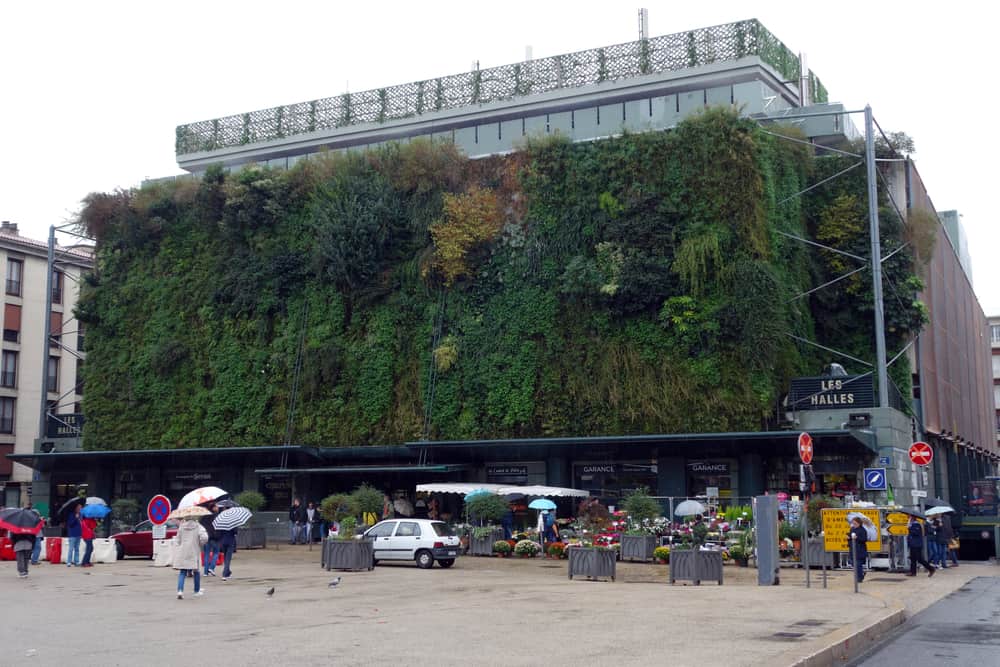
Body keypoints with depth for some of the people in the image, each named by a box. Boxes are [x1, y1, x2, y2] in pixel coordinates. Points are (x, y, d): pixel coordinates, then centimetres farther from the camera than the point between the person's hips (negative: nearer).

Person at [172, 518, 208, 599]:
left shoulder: (181, 527, 6)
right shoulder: (198, 527, -5)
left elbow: (177, 540, 9)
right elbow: (204, 537, -18)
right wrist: (201, 545, 2)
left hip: (182, 553, 2)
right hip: (194, 553, -2)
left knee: (182, 573, 4)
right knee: (196, 572, 15)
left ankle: (180, 590, -15)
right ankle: (197, 591, 26)